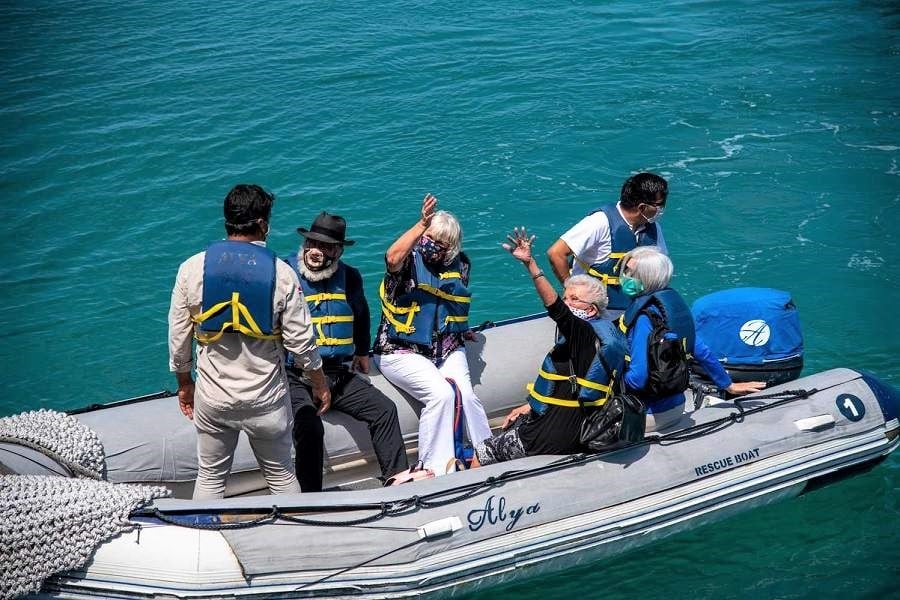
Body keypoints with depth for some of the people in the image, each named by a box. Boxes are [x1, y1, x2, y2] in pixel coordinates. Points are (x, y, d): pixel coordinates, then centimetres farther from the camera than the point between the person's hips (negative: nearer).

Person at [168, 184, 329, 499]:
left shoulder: (192, 268, -7)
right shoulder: (281, 272, -12)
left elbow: (178, 337, 0)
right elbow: (300, 340, -8)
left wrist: (184, 385, 15)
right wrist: (320, 384, 8)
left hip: (212, 399, 2)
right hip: (266, 400, -1)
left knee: (210, 477, 17)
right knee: (281, 476, 16)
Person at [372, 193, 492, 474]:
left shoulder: (459, 265, 8)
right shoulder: (409, 259, -6)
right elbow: (392, 257, -33)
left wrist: (462, 331, 11)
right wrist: (422, 224, -41)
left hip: (447, 350, 4)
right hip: (402, 352, -4)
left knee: (466, 394, -21)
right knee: (441, 394, -26)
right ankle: (435, 470, -17)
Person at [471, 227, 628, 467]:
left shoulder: (587, 335, -20)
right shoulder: (586, 337, 11)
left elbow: (556, 309, -38)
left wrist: (530, 264, -46)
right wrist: (531, 406, 15)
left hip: (563, 435, -10)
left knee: (482, 454, 0)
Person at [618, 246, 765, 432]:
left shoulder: (644, 316, -22)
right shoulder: (673, 301, 2)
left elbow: (636, 379, -27)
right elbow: (701, 350, 10)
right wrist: (728, 384, 21)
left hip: (650, 414, -8)